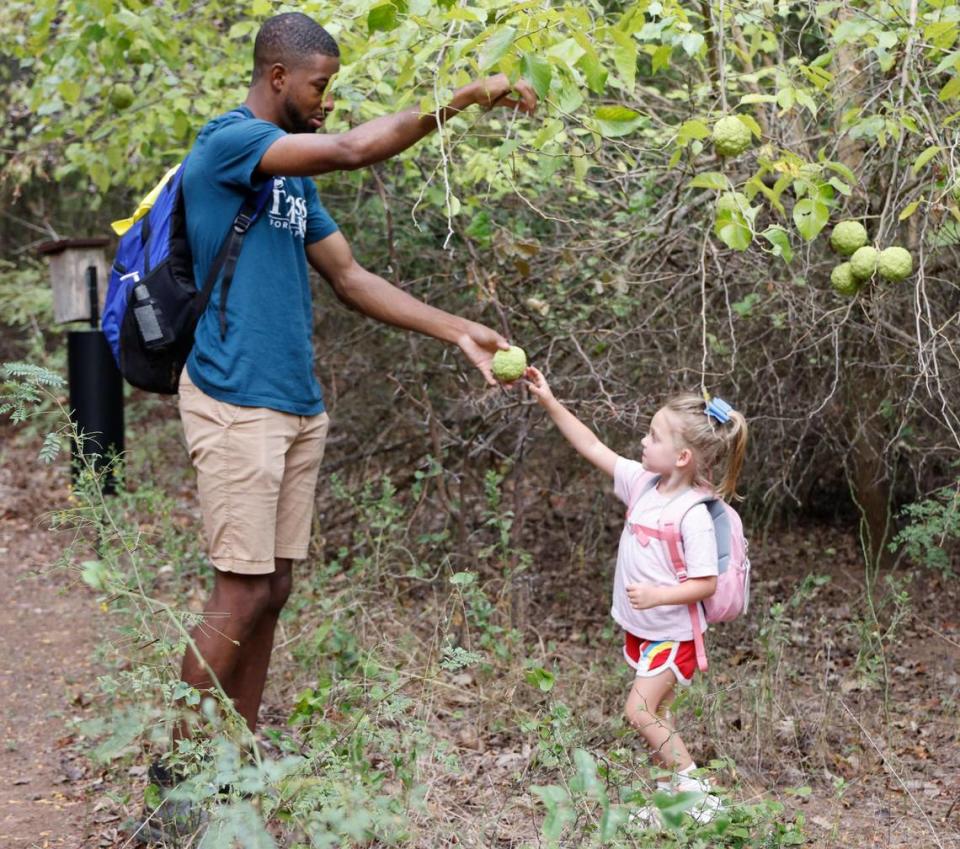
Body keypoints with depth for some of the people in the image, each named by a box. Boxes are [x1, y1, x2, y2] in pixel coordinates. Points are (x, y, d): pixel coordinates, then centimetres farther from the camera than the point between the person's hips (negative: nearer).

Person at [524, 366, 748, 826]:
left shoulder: (694, 516, -26)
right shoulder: (642, 481, -4)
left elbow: (706, 583, -22)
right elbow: (593, 448, 2)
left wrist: (658, 595, -33)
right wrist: (550, 402, -2)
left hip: (672, 633, -8)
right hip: (640, 627, 8)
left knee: (639, 711, -12)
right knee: (653, 711, 16)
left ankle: (696, 793, -1)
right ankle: (673, 781, 29)